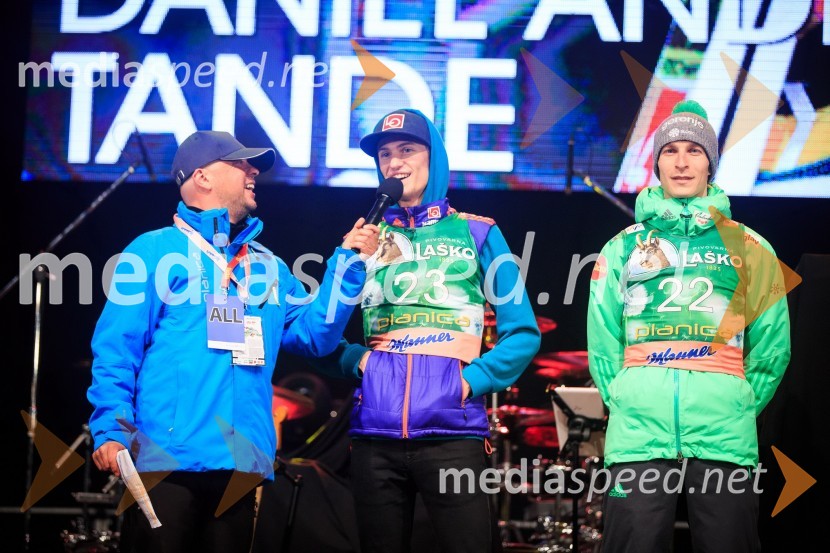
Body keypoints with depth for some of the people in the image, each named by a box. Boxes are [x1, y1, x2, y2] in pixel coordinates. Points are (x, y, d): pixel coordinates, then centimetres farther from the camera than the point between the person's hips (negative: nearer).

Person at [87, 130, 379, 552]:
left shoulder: (267, 266, 20)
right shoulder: (155, 250, 2)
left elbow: (314, 334, 13)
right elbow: (116, 346, -4)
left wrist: (347, 264, 5)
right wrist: (111, 428, -16)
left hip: (242, 463, 6)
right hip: (166, 459, -5)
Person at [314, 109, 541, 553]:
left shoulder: (476, 233, 9)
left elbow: (522, 332, 6)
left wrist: (474, 380, -7)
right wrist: (355, 360, -3)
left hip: (451, 432, -2)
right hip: (375, 435, 3)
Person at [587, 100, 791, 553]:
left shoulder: (749, 248, 12)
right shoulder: (624, 247, 13)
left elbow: (772, 345, 11)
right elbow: (602, 340, 12)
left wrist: (737, 408, 6)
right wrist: (624, 402, 3)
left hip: (726, 442, 0)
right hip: (637, 437, 0)